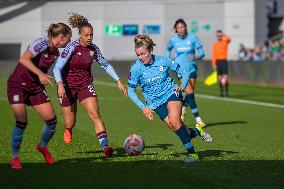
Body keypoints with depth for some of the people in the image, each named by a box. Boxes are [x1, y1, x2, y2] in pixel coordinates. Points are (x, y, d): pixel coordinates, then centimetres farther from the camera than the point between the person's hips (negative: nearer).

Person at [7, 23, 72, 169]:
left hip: (36, 87, 7)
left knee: (51, 120, -3)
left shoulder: (55, 53, 3)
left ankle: (43, 146, 25)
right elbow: (24, 59, -33)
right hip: (17, 85, -7)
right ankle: (14, 157, 2)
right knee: (22, 121, -17)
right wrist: (40, 74, -38)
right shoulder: (42, 44, -21)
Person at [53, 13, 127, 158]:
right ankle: (68, 130, 44)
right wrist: (60, 85, -38)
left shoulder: (93, 49, -5)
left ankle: (105, 146, -24)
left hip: (85, 85, 3)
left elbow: (105, 65, 12)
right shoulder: (72, 47, -19)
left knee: (95, 115, -17)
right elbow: (57, 68, -22)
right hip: (67, 87, -3)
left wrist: (118, 81, 5)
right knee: (70, 123, 5)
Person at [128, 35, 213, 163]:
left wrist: (182, 87, -13)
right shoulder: (136, 69, -11)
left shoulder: (163, 61, -8)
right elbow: (130, 90, -1)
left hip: (171, 94, -1)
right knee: (179, 131, -11)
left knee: (174, 121, -29)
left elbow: (184, 72, 5)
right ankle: (197, 131, 22)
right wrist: (143, 107, -10)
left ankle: (192, 153, -22)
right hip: (156, 103, 1)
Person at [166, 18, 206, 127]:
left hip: (192, 68, 2)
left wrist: (196, 57, -24)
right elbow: (168, 49, 21)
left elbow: (201, 52, -4)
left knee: (190, 93, 8)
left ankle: (182, 109, 40)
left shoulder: (192, 38, -4)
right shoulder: (173, 40, -1)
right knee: (190, 92, -16)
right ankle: (197, 118, -12)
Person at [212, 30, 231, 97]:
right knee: (219, 77, 1)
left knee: (225, 76, -12)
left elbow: (229, 39, -20)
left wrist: (224, 35, -27)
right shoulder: (215, 44, 9)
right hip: (218, 61, 2)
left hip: (224, 61, -2)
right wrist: (214, 64, 0)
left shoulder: (225, 41, 5)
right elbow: (213, 55, 6)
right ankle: (221, 92, 7)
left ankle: (227, 92, -9)